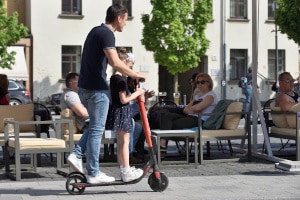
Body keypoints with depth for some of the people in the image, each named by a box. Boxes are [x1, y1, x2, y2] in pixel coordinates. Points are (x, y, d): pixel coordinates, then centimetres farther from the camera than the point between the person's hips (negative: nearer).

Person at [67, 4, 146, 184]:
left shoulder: (96, 31, 16)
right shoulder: (106, 34, -15)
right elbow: (116, 63, -26)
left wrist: (128, 72, 23)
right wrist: (135, 75, -14)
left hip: (85, 86, 9)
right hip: (97, 88, -9)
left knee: (95, 126, 21)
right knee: (97, 129, -2)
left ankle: (77, 155, 12)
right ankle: (94, 173, 4)